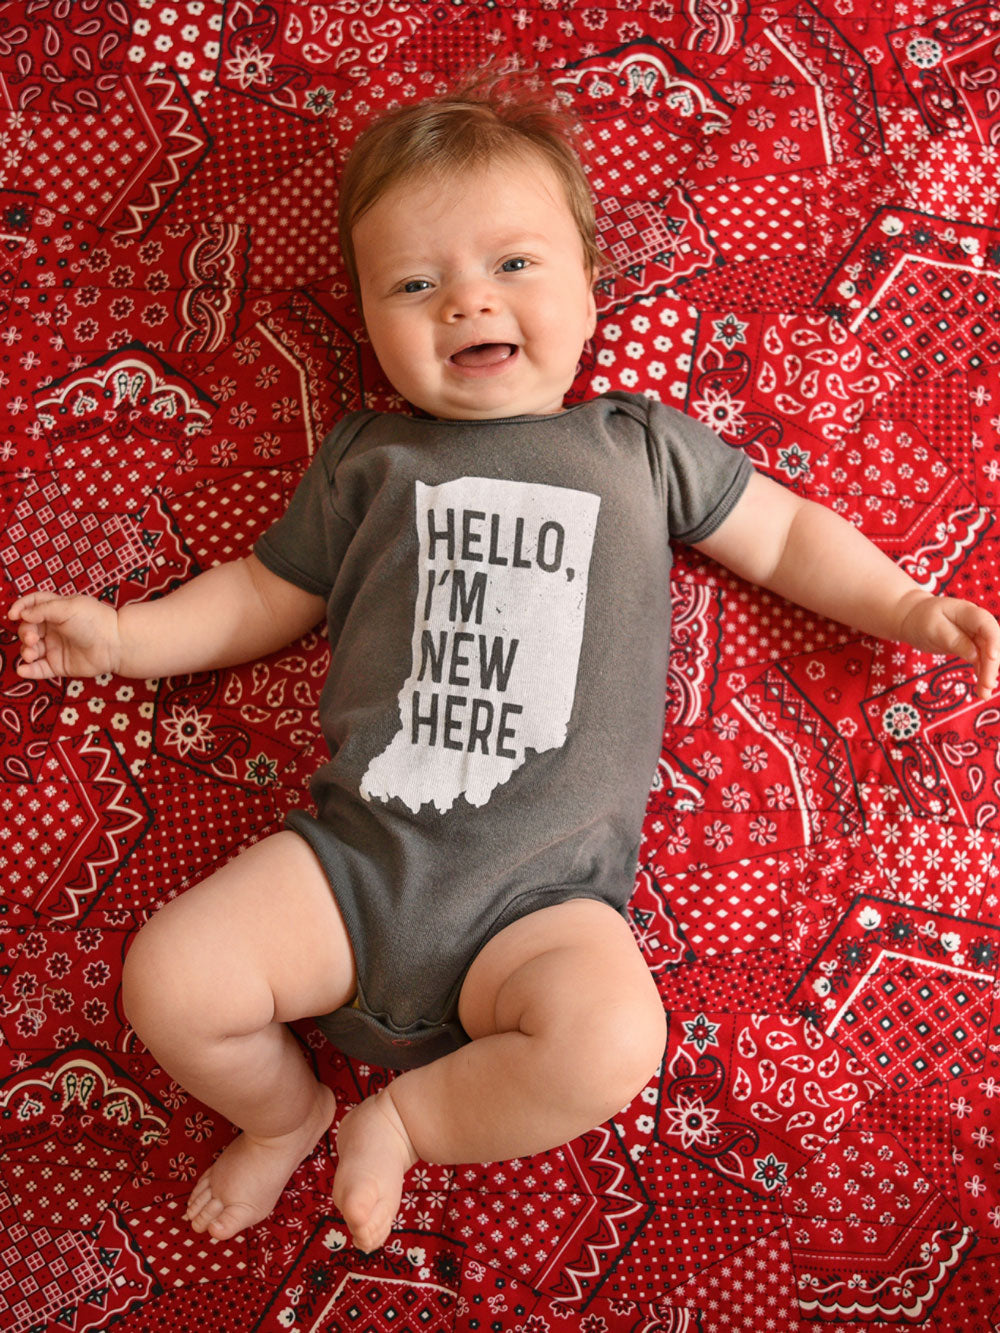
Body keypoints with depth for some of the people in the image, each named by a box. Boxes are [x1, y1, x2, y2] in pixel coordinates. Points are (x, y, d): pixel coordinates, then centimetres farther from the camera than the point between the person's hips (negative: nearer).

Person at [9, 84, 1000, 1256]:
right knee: (166, 981, -15)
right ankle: (285, 1112, 19)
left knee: (611, 1038, -28)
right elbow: (267, 596, 21)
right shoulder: (367, 459, 13)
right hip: (354, 849, 2)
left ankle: (400, 1121, 2)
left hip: (544, 888, -1)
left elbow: (781, 534, 20)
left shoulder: (643, 445, 12)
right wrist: (121, 634, 14)